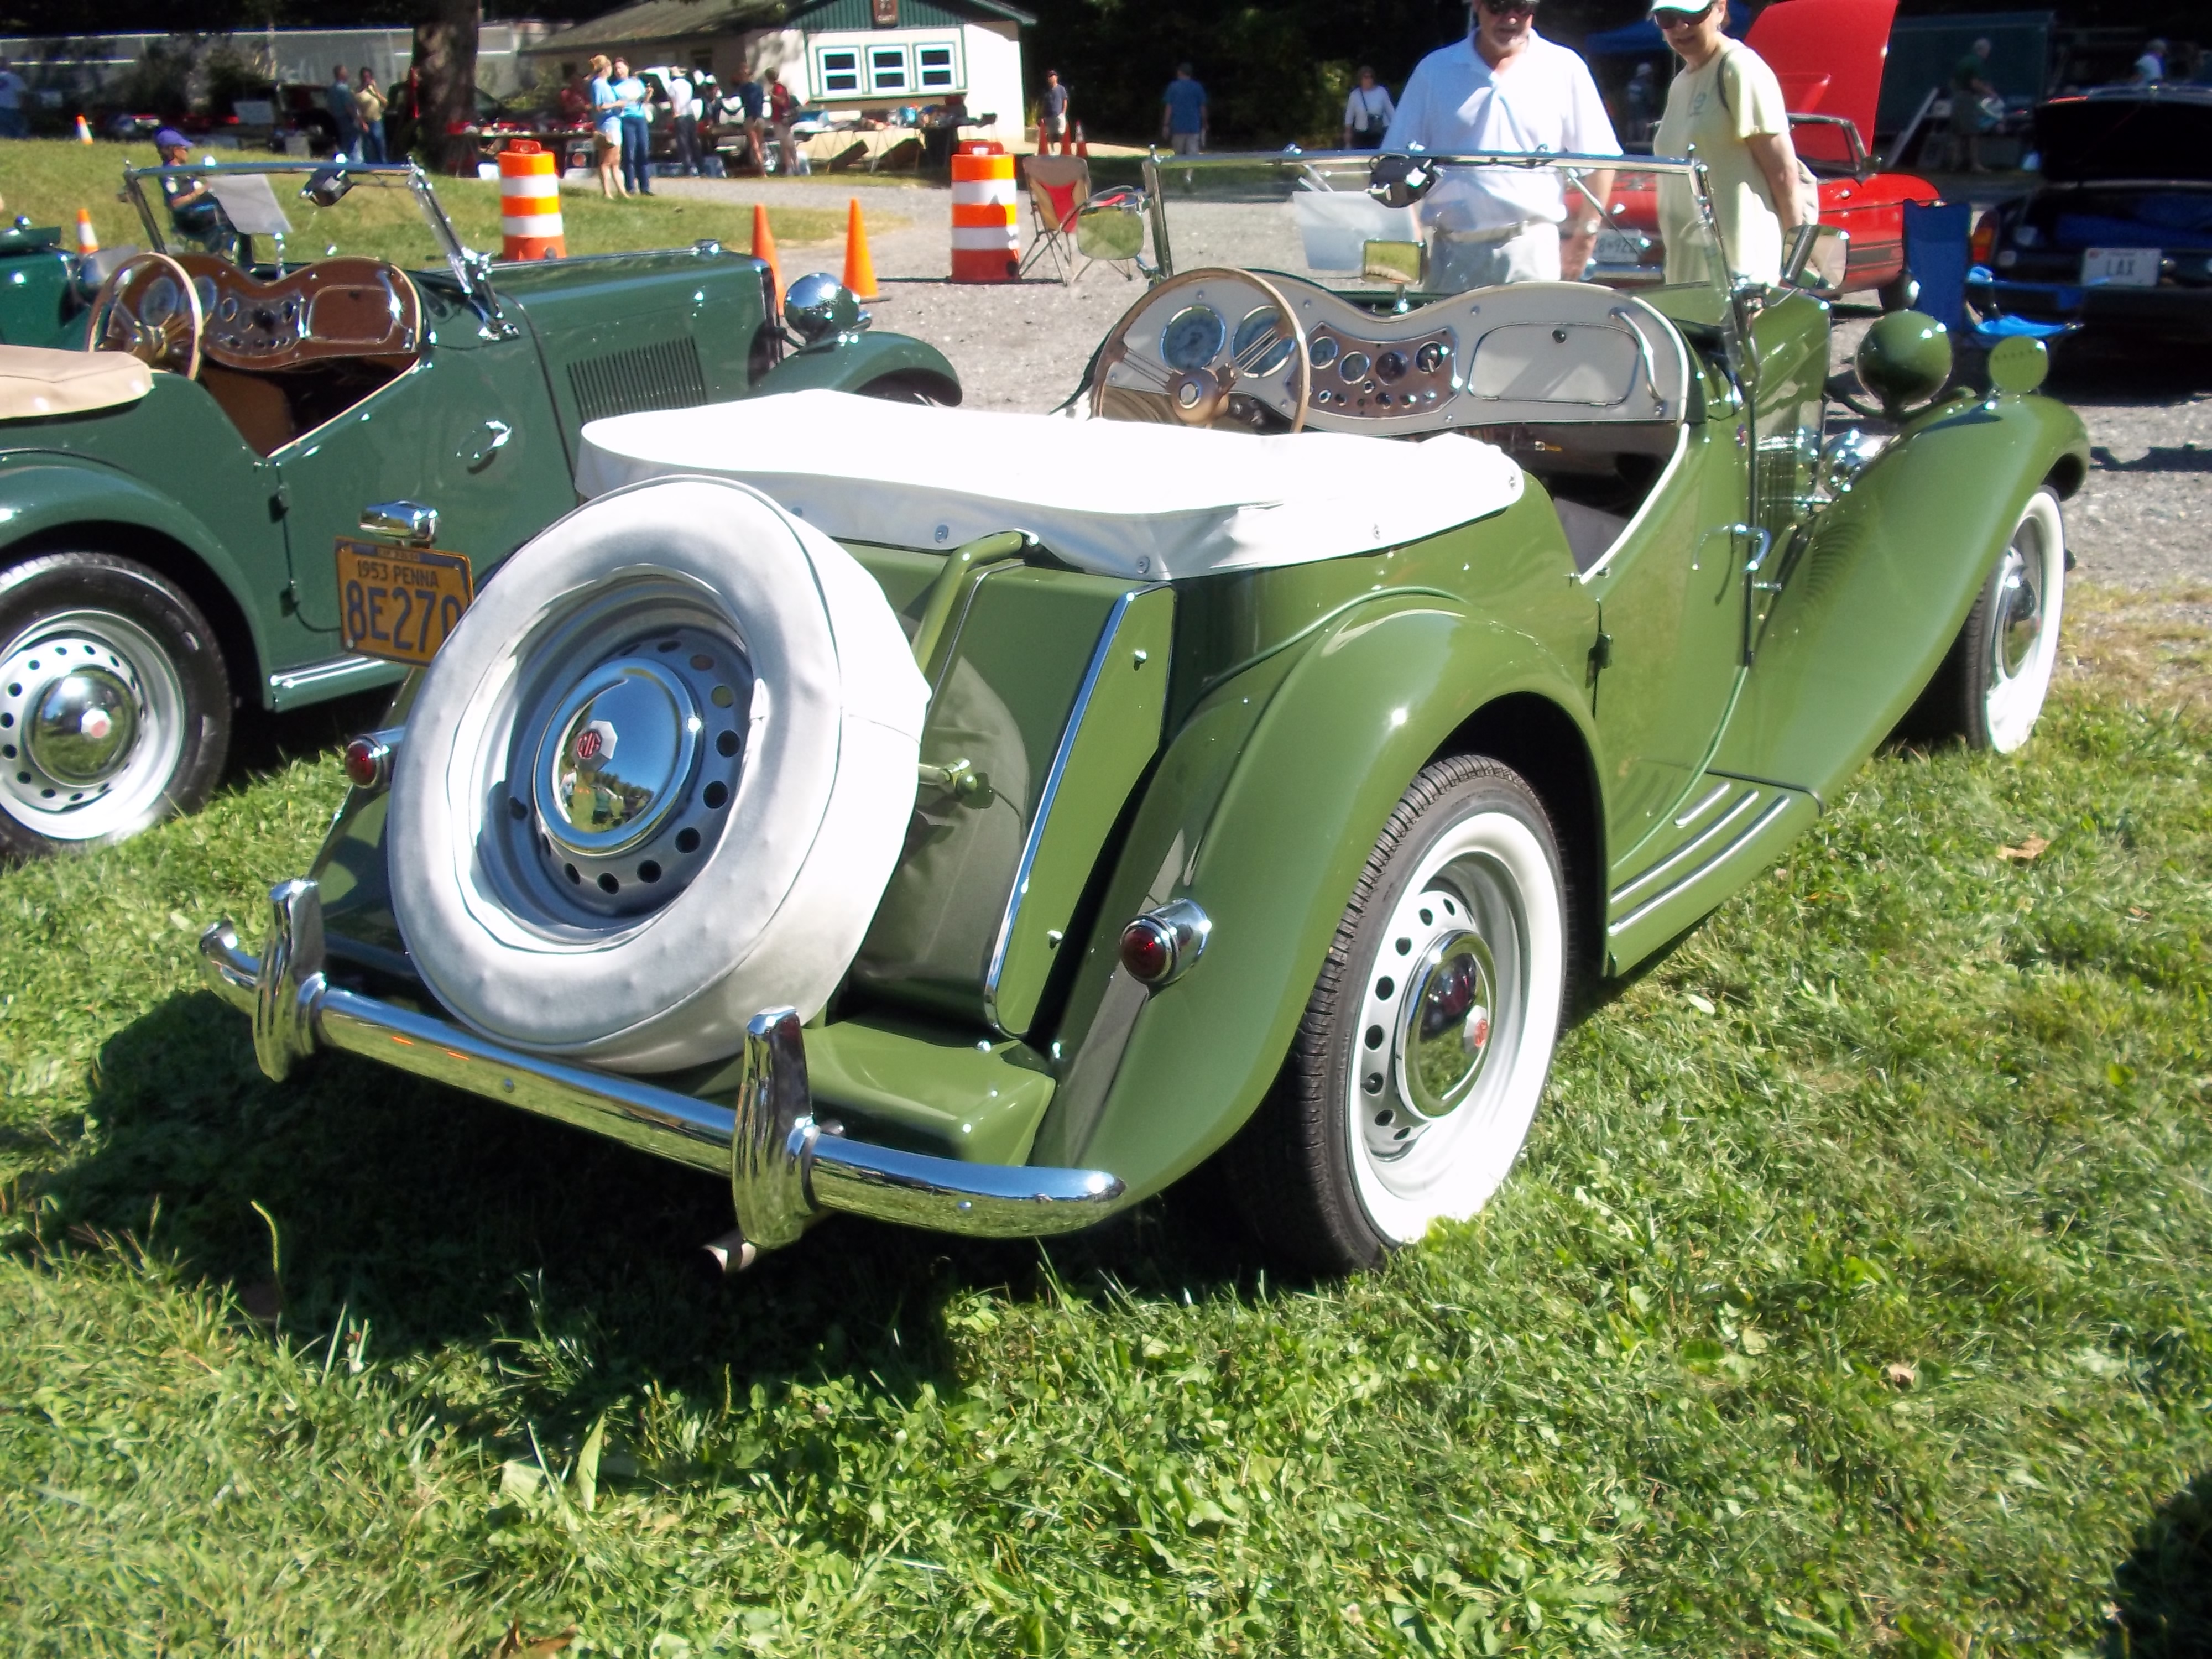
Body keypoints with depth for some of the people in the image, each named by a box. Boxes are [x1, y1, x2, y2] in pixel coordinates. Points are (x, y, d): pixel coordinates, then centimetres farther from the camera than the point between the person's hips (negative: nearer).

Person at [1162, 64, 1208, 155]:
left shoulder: (1173, 87, 0)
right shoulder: (1198, 87, 4)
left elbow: (1169, 107, -4)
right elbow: (1203, 108, 6)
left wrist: (1166, 125, -2)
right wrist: (1204, 125, 17)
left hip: (1178, 127, -1)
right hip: (1194, 127, 1)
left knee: (1179, 156, 10)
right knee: (1193, 157, -5)